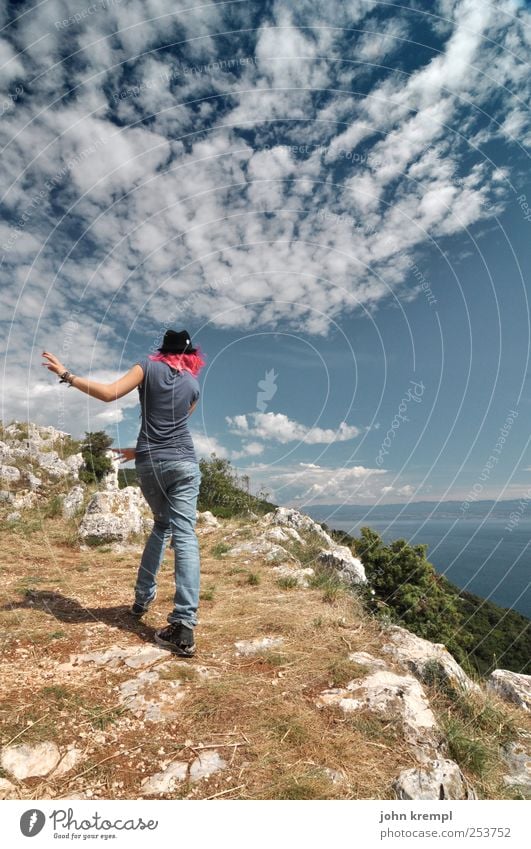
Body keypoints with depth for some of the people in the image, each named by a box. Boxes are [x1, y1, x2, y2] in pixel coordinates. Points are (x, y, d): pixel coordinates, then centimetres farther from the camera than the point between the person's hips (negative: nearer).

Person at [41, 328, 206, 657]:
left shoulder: (149, 366, 5)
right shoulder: (194, 386, 12)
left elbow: (109, 393, -8)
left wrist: (67, 375, 1)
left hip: (149, 464, 1)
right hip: (183, 463, -1)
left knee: (162, 525, 23)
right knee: (184, 536, -7)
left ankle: (143, 597, 30)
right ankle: (185, 626, -13)